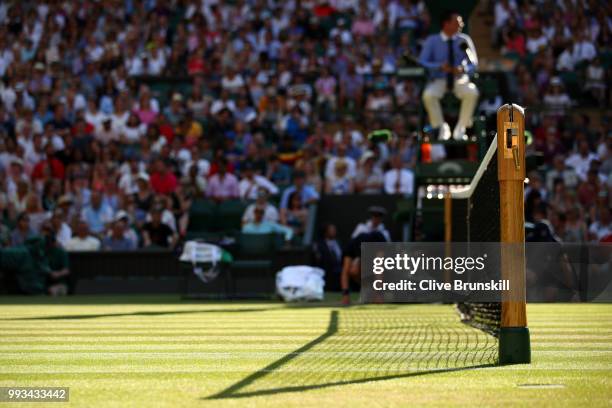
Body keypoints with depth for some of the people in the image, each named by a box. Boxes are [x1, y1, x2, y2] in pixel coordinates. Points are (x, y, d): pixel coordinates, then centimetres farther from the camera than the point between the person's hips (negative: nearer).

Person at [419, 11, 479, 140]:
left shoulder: (464, 40, 5)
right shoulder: (432, 41, 1)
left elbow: (473, 63, 2)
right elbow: (422, 62, -7)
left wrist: (463, 69, -22)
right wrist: (440, 66, -25)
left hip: (460, 80, 1)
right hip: (439, 80, -1)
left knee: (472, 93, -33)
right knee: (428, 95, -35)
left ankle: (460, 128, -19)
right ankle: (442, 128, -16)